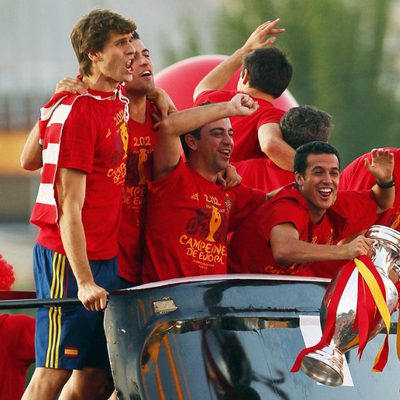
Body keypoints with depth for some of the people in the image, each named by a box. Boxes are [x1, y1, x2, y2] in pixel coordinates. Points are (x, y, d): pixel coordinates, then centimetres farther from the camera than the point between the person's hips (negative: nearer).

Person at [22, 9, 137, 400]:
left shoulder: (118, 101, 7)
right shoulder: (75, 113, -17)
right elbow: (69, 207, -19)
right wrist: (83, 281, -22)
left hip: (106, 256, 8)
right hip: (69, 260, -8)